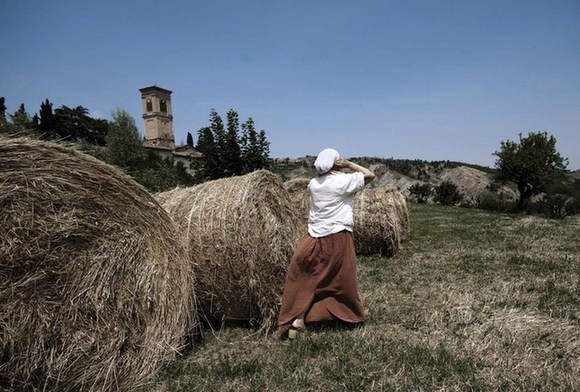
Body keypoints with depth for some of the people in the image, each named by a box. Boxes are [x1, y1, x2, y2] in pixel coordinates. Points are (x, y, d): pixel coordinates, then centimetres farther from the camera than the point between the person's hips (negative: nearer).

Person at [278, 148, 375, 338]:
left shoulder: (313, 183, 6)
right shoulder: (344, 180, -9)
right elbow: (370, 175, -2)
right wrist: (349, 164, 2)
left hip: (314, 237, 4)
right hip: (338, 237, -4)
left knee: (304, 277, 10)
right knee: (343, 278, 11)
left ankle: (296, 318, 6)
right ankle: (356, 312, 33)